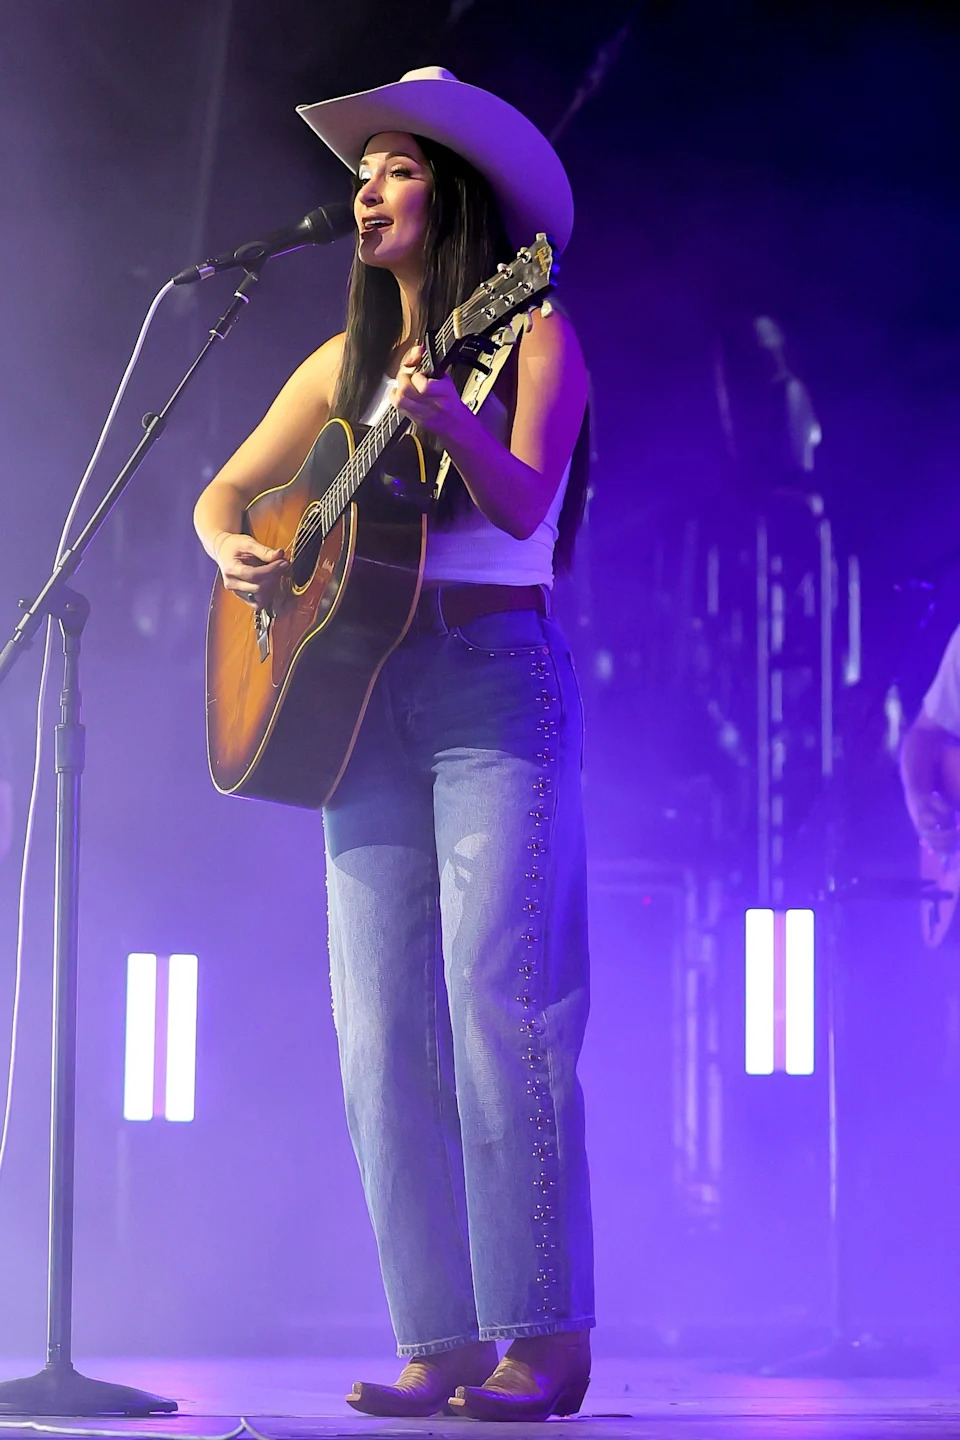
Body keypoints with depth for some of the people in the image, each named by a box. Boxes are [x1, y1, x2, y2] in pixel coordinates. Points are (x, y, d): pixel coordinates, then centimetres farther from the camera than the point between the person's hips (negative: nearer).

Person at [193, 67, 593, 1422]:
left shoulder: (531, 335, 1)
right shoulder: (345, 363, 17)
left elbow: (525, 503, -13)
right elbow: (224, 491, 19)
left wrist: (453, 421, -32)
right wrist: (233, 553, -3)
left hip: (497, 679, -6)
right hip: (365, 693, 6)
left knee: (499, 1000, -14)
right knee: (383, 1027, -1)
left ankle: (545, 1338, -12)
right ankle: (440, 1341, 1)